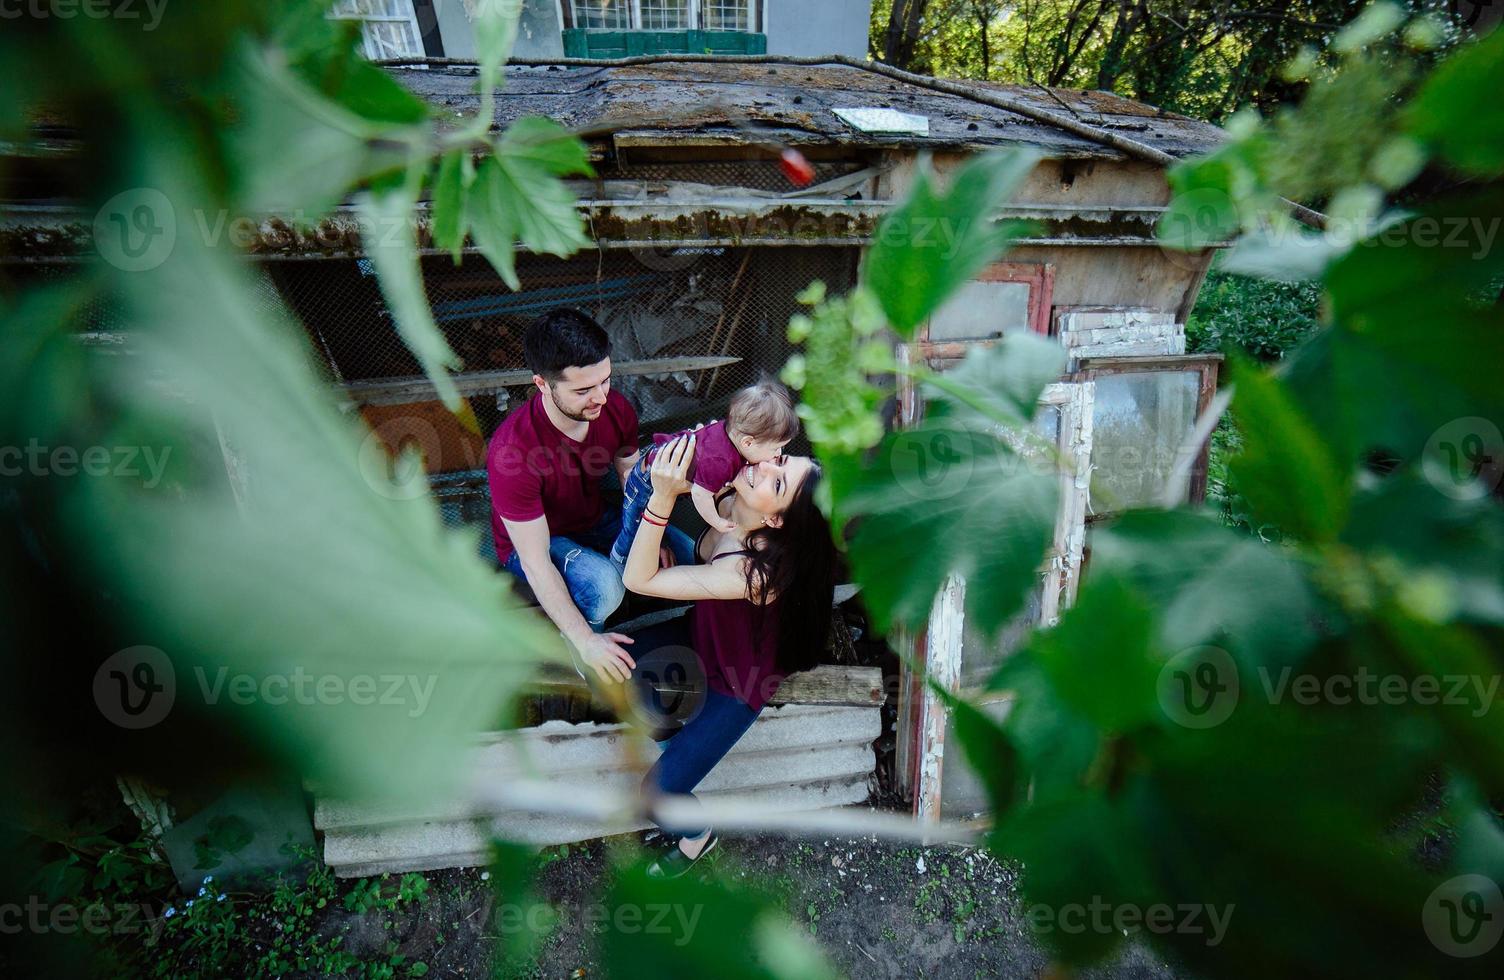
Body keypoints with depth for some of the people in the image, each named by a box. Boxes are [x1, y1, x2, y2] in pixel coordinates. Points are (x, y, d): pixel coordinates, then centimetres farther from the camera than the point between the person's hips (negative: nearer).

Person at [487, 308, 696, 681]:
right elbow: (535, 561, -30)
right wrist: (585, 640, -32)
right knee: (602, 584, -35)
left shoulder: (615, 409, -19)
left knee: (688, 557, -12)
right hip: (536, 540, -5)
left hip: (597, 520, 5)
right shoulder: (512, 450, -35)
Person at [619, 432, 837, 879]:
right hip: (700, 636, 7)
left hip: (737, 683, -7)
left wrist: (662, 498, -43)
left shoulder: (754, 573, -42)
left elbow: (639, 580, -37)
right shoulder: (730, 503, -22)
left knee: (659, 791, -7)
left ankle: (696, 835, 28)